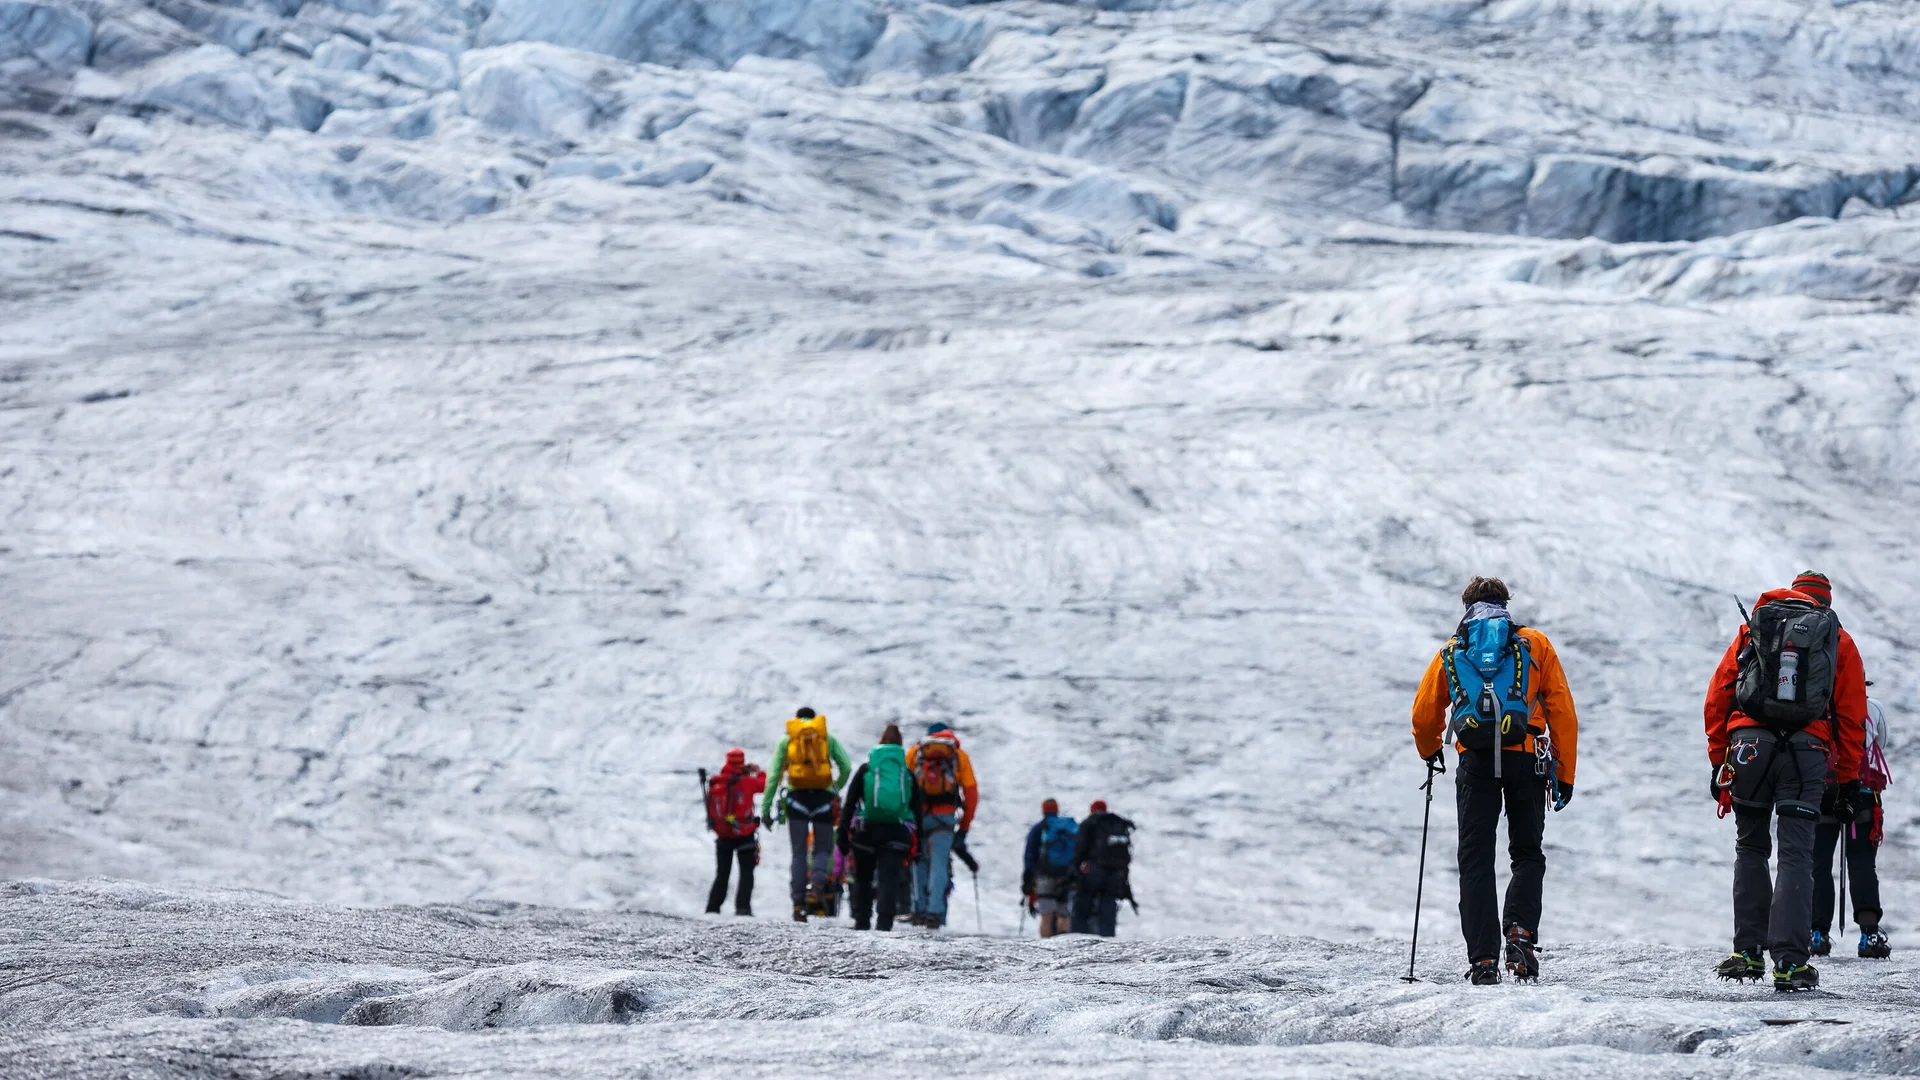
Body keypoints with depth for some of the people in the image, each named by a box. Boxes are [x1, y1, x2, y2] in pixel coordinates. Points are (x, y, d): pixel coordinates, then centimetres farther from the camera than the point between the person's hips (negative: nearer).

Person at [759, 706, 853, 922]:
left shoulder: (787, 739, 12)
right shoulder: (828, 738, 12)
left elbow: (774, 773, 5)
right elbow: (846, 766, 2)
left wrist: (766, 806, 5)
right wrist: (836, 788, 19)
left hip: (797, 797, 0)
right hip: (823, 798, 0)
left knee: (799, 853, 3)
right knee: (823, 850, 9)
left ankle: (799, 904, -7)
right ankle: (817, 887, -20)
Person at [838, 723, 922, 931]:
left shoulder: (865, 769, 7)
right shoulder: (908, 773, 10)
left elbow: (849, 804, 3)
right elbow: (917, 809, 11)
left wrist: (843, 834, 5)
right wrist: (916, 843, 14)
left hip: (867, 830, 0)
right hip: (898, 832, 0)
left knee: (863, 876, 16)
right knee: (889, 876, -4)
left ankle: (862, 920, 16)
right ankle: (885, 919, -22)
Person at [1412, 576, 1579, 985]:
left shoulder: (1451, 652, 17)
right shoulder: (1535, 645, 14)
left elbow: (1425, 715, 15)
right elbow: (1563, 713, 7)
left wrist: (1431, 754, 37)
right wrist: (1565, 775, 10)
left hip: (1475, 760, 0)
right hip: (1526, 757, 0)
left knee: (1476, 860, 5)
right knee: (1527, 855, 12)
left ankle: (1482, 959, -4)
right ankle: (1520, 932, -13)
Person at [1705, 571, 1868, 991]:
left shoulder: (1752, 627, 17)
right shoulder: (1838, 641, 14)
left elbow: (1718, 696, 11)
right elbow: (1852, 713, 9)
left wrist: (1719, 759, 15)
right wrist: (1849, 776, 13)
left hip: (1749, 744, 1)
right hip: (1808, 752, -1)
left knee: (1750, 849, 15)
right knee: (1796, 855, -2)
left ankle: (1747, 952, 11)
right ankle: (1789, 961, -12)